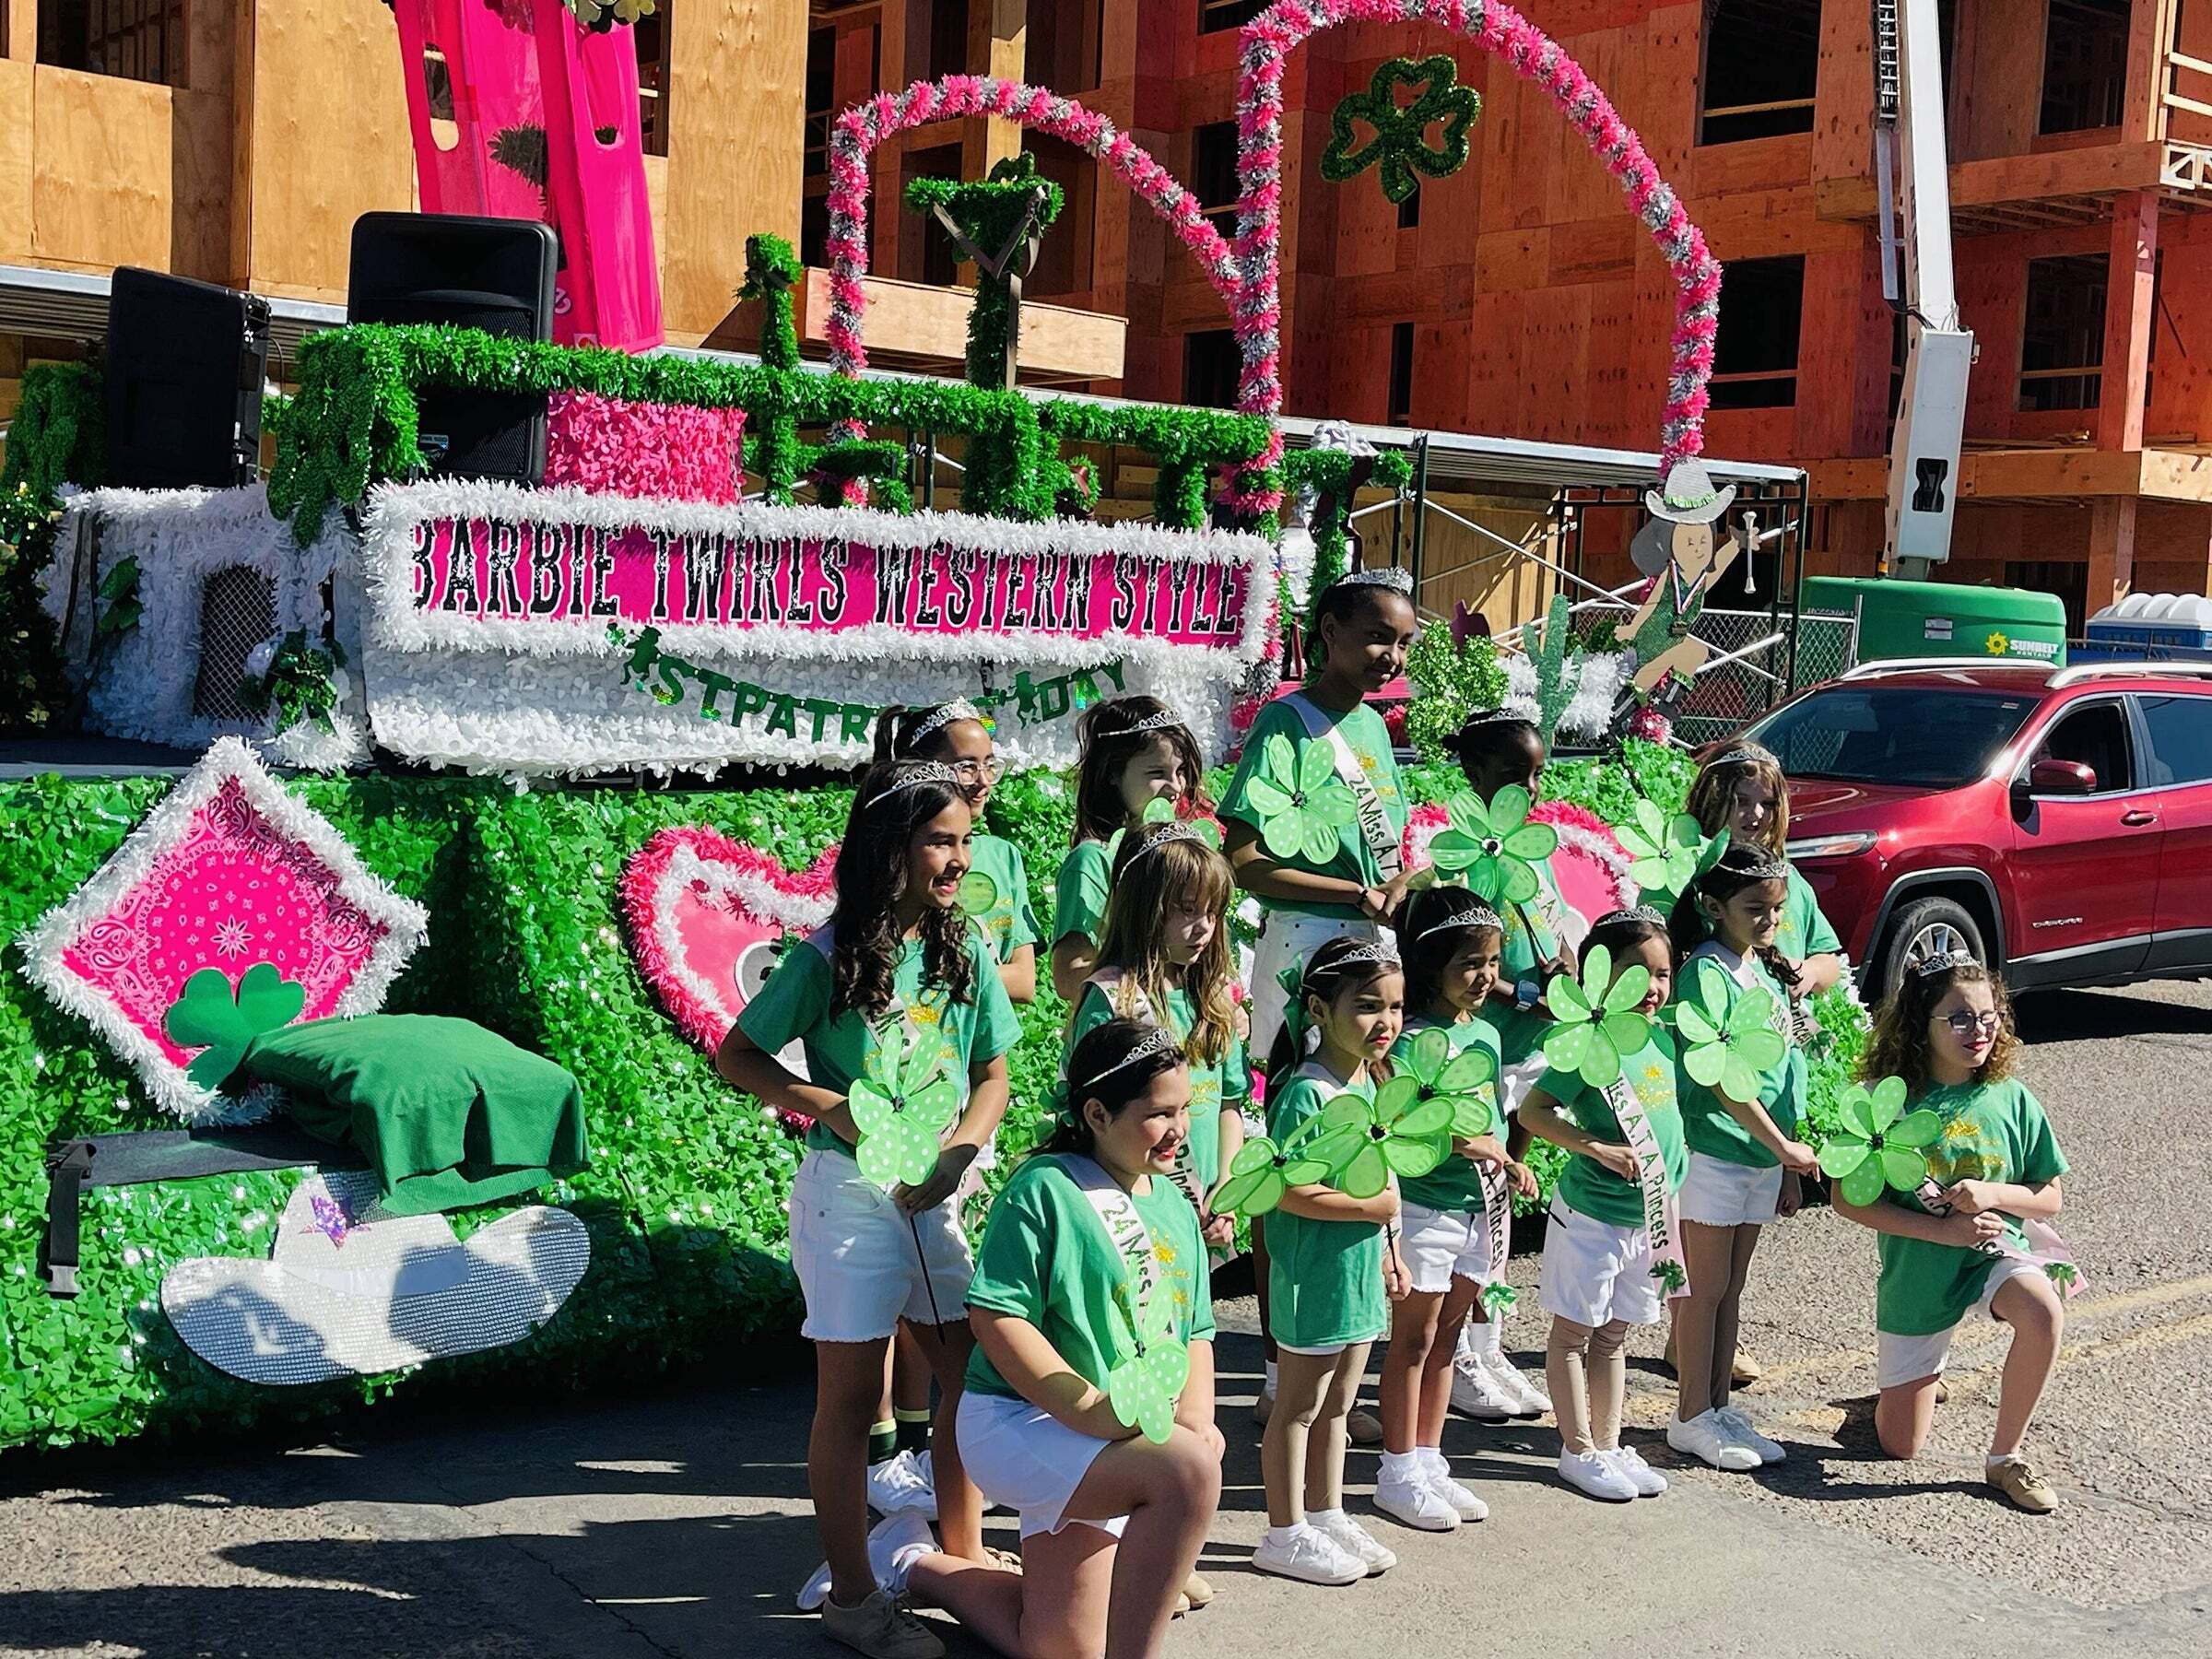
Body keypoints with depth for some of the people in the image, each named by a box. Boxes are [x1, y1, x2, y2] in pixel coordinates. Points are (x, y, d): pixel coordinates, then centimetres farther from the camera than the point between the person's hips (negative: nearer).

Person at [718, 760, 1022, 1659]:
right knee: (851, 1394, 3)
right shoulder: (827, 959, -12)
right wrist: (831, 1105, -18)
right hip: (849, 1192, -5)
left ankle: (964, 1560, 28)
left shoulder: (966, 953, 1)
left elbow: (992, 1076, 7)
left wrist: (953, 1153, -10)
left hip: (939, 1192, 5)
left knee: (972, 1374, 10)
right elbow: (736, 1056, -5)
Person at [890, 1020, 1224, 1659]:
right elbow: (995, 1316, -19)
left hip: (1120, 1444, 8)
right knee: (1188, 1470, -34)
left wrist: (1194, 1419, -5)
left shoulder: (1175, 1206, 10)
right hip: (1019, 1421, -8)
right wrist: (1087, 1410, -28)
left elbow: (1195, 1330, 14)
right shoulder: (1045, 1188, -14)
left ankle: (916, 1566, 35)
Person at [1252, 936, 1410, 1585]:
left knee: (1337, 1403, 19)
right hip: (1314, 1272, -9)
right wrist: (1373, 1207, -19)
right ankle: (1286, 1535, 16)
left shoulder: (1370, 1080, 8)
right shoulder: (1307, 1091, -21)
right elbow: (1288, 1191, -26)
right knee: (1298, 1407, 4)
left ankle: (1327, 1516, 32)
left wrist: (1389, 1253, 19)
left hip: (1359, 1269, 9)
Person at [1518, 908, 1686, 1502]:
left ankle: (1609, 1443, 26)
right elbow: (1533, 1110, -18)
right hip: (1590, 1215, -7)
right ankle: (1578, 1451, 15)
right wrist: (1596, 1148, -25)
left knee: (1612, 1335, 17)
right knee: (1572, 1333, 7)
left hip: (1648, 1216, 7)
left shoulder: (1664, 1039, 2)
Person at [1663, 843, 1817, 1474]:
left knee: (1731, 1287, 14)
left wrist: (1787, 1170, 14)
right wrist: (1786, 1147, -15)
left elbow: (1778, 1072, 15)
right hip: (1714, 1152, -7)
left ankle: (1719, 1406, 22)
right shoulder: (1707, 972, -13)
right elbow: (1720, 1076, -19)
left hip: (1764, 1154, 7)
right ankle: (1692, 1418, 9)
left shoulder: (1769, 972, 11)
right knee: (1707, 1288, 0)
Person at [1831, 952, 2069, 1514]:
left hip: (1996, 1255, 1)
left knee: (2042, 1312, -36)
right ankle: (1915, 1378, 42)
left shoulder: (2011, 1100, -7)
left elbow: (2049, 1198, 1)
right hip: (1916, 1277, -1)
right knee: (1900, 1446, 5)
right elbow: (1847, 1199, -14)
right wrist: (1941, 1229, -21)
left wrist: (1992, 1194, -20)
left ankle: (2005, 1456, -15)